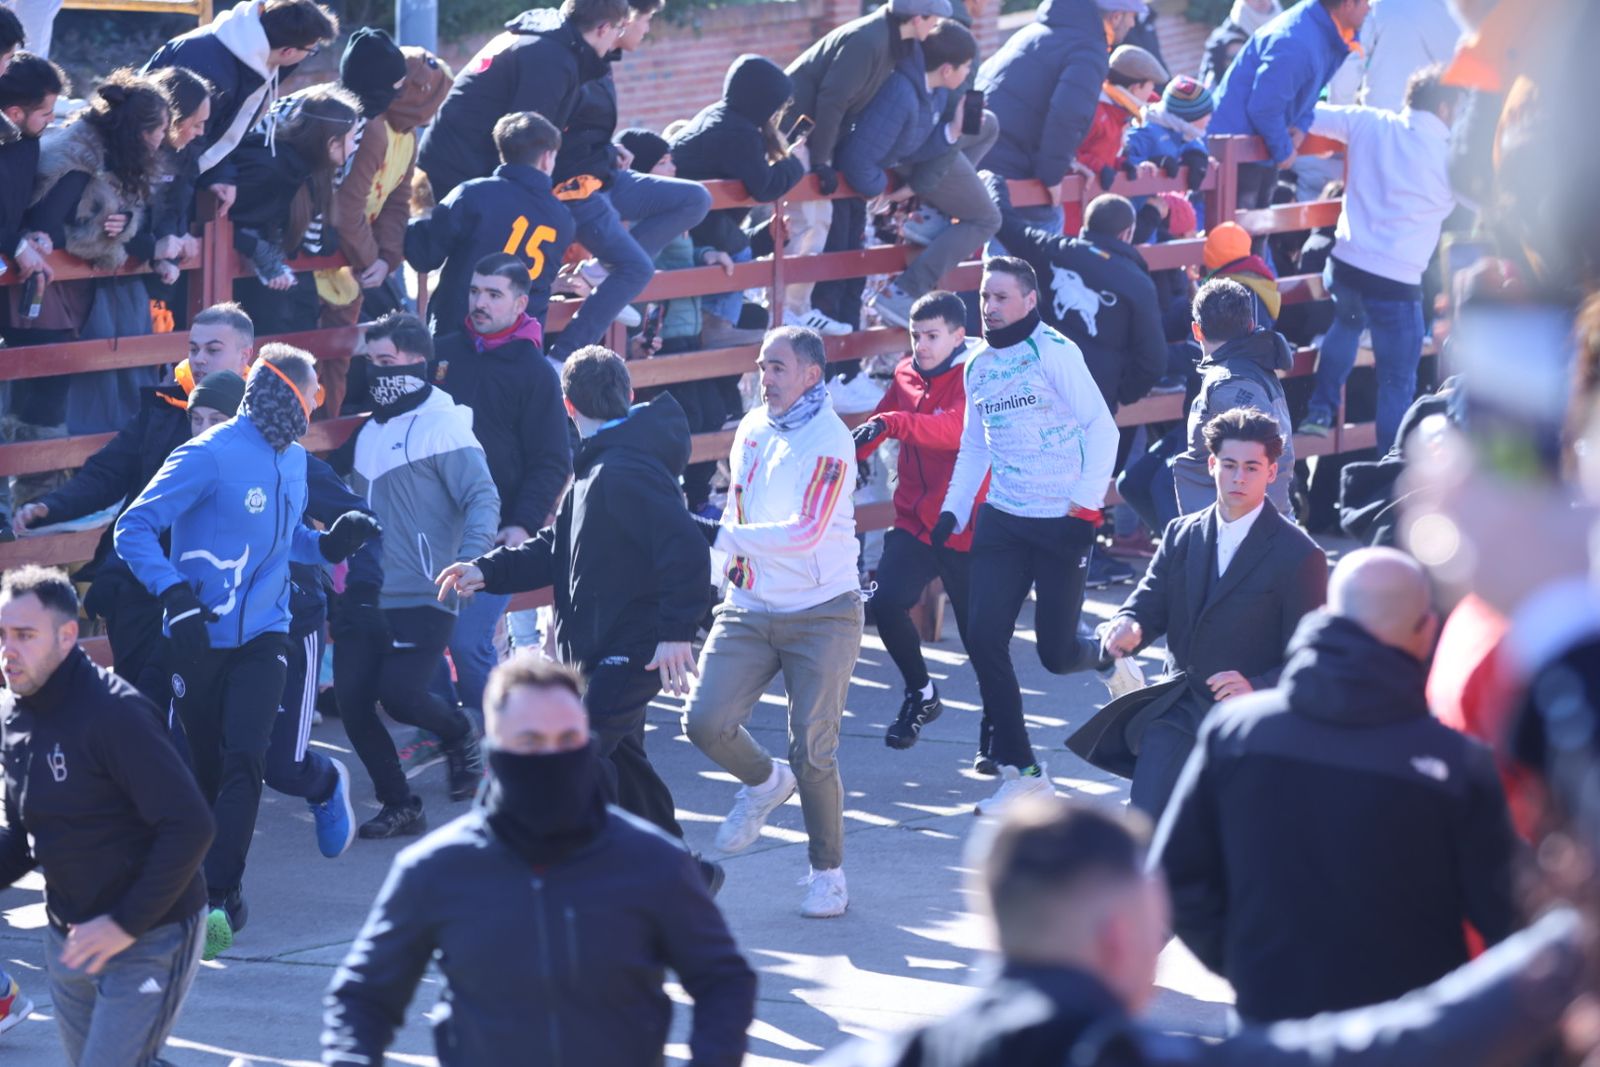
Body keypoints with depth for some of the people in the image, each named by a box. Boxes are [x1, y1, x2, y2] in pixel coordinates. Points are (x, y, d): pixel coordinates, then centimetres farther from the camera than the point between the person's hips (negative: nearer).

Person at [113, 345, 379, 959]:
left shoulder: (293, 459, 8)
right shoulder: (210, 456, -15)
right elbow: (134, 528, -16)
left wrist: (333, 544, 0)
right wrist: (174, 596, -26)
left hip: (262, 636, 4)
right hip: (201, 637, -4)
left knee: (244, 760, -14)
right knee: (205, 769, 7)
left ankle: (219, 896, -15)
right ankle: (219, 898, 24)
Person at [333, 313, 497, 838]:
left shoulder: (442, 425, -7)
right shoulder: (371, 431, 16)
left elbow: (483, 499, -15)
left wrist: (467, 564, -29)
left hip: (420, 598, -7)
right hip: (364, 598, 7)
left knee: (399, 693, -17)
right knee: (353, 702, -2)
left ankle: (458, 732, 16)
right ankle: (399, 806, 12)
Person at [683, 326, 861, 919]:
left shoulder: (829, 441, -14)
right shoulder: (751, 430, 8)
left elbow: (805, 533, -23)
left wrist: (720, 536, -25)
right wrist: (737, 561, 14)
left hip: (820, 614, -6)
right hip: (749, 609, 6)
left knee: (812, 751, -7)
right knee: (705, 720, -9)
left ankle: (828, 872, 11)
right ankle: (764, 782, 23)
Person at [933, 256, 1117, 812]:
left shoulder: (1054, 352, -10)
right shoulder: (978, 366, 10)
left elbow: (1101, 427, -10)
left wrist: (1086, 506, -15)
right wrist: (953, 511, 9)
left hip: (1061, 521, -6)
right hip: (1002, 519, 6)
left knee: (1056, 652, -4)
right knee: (983, 639, -5)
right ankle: (1021, 771, 3)